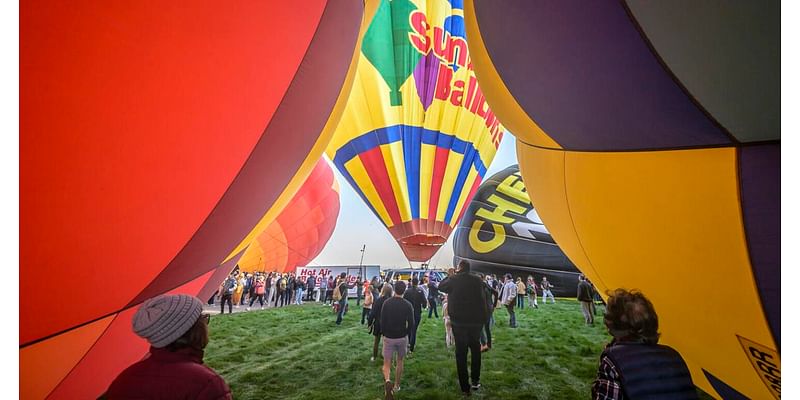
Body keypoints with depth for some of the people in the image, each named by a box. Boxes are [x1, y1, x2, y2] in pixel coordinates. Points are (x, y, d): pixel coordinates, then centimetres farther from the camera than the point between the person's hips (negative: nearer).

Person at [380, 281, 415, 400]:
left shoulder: (386, 303, -9)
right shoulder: (408, 305, -10)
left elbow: (382, 321, -6)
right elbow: (411, 323, -8)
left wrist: (384, 334, 9)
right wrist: (406, 334, 10)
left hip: (388, 337, -1)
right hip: (402, 337, 1)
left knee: (387, 363, 7)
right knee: (399, 361, 22)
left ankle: (388, 381, -20)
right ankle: (396, 386, 29)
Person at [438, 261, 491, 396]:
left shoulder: (454, 279, -11)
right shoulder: (477, 280, -5)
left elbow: (441, 286, 5)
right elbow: (484, 299, -2)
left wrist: (449, 276, 17)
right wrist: (485, 318, 6)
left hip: (459, 321, -2)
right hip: (476, 320, 2)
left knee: (461, 353, 7)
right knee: (475, 350, 22)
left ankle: (465, 387, 11)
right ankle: (475, 380, 24)